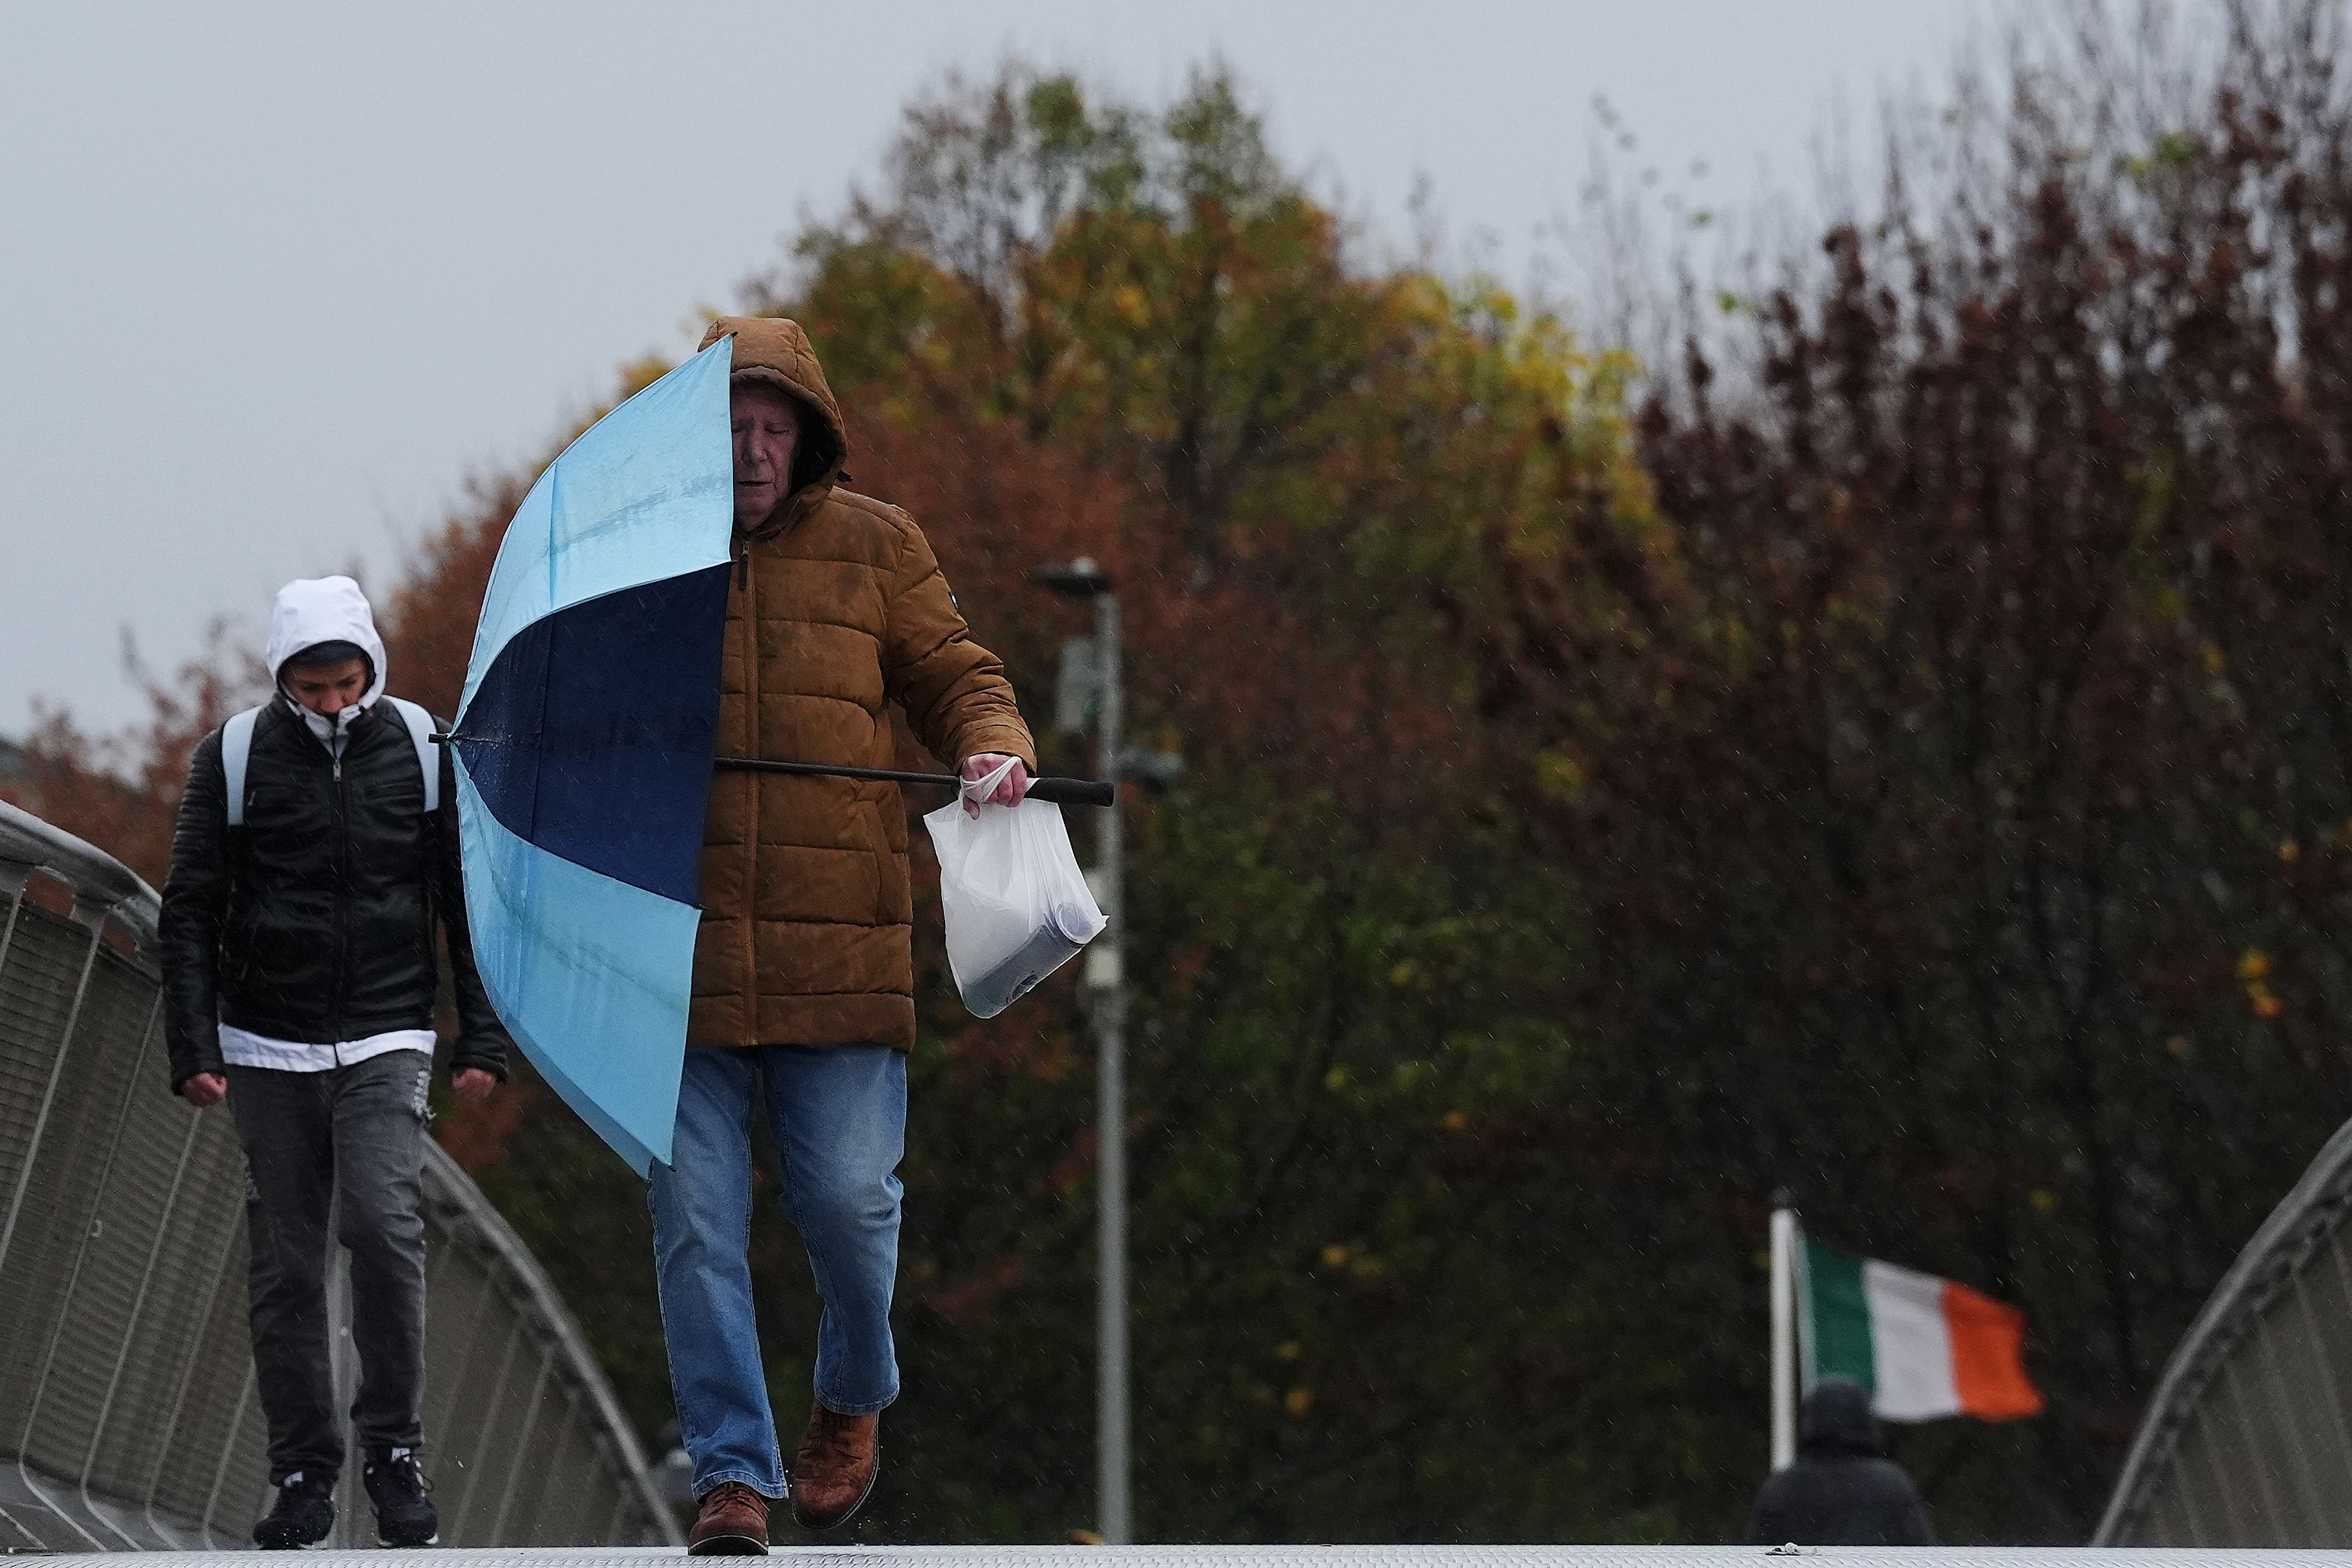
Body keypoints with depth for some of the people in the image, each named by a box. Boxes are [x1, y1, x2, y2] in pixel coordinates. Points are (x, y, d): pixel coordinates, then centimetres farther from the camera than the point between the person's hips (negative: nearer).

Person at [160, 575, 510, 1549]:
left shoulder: (422, 750, 3)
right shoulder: (234, 758, 0)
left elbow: (467, 903, 9)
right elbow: (190, 910, 4)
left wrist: (482, 1041, 3)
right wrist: (193, 1048, -4)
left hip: (385, 1043, -1)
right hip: (267, 1050, 1)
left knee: (384, 1227, -19)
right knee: (283, 1266, 1)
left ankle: (395, 1449, -6)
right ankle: (303, 1470, 9)